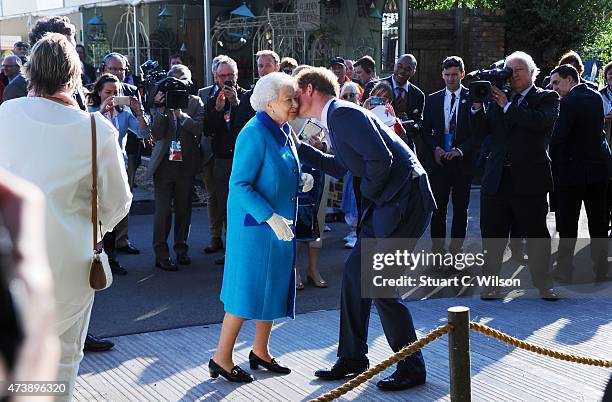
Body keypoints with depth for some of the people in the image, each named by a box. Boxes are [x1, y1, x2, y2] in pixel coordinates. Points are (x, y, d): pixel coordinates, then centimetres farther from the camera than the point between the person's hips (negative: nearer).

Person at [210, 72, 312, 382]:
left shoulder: (284, 130, 6)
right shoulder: (254, 134, -20)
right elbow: (239, 184, -22)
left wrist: (301, 179, 0)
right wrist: (270, 217, -28)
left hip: (280, 223, 9)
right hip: (254, 224, -9)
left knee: (275, 286, 15)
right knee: (248, 289, -3)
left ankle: (260, 352, 29)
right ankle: (221, 359, 8)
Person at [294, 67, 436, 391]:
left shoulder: (343, 113, -15)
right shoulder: (337, 117, 16)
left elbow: (380, 159, -24)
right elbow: (339, 167, 29)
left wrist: (369, 193, -7)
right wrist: (298, 146, 26)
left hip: (404, 199, -10)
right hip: (385, 202, 10)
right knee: (354, 274, 12)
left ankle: (412, 369, 8)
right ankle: (352, 358, 24)